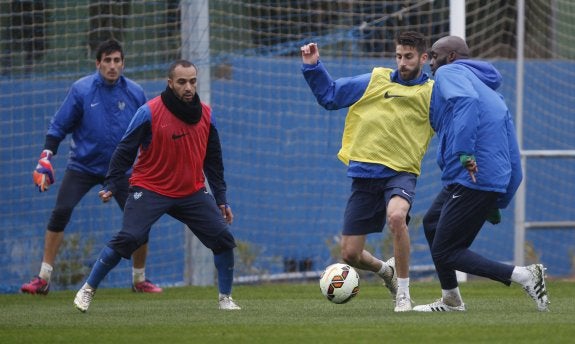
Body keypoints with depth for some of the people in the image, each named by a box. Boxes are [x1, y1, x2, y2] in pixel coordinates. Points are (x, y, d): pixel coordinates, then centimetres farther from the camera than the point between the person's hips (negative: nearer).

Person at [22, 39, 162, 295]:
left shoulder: (135, 93, -2)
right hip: (82, 166, -1)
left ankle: (139, 280, 16)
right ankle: (43, 279, -8)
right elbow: (59, 127, -4)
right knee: (60, 213, -16)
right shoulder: (81, 90, -8)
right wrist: (46, 159, -13)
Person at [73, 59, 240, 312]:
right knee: (127, 239, -17)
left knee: (223, 238, -5)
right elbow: (126, 149, -6)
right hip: (150, 190, -4)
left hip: (193, 193, 4)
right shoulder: (149, 112, -11)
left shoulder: (206, 115, 4)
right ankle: (87, 290, -2)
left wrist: (221, 199, 12)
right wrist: (110, 185, -12)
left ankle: (225, 298, 11)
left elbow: (213, 160, 12)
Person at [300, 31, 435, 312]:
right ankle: (385, 270, 38)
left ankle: (403, 293, -19)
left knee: (396, 216, -37)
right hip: (365, 173, 3)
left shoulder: (433, 93, 4)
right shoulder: (375, 81, 8)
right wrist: (313, 68, 3)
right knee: (350, 255, 0)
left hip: (401, 173, -3)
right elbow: (329, 95, 15)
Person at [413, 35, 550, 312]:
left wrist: (465, 153, -33)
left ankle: (523, 275, -14)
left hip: (472, 181, -10)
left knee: (445, 253, -5)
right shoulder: (490, 89, 25)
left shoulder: (449, 73, -1)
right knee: (431, 224, 27)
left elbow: (466, 100, -26)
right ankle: (451, 300, 32)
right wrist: (499, 203, 22)